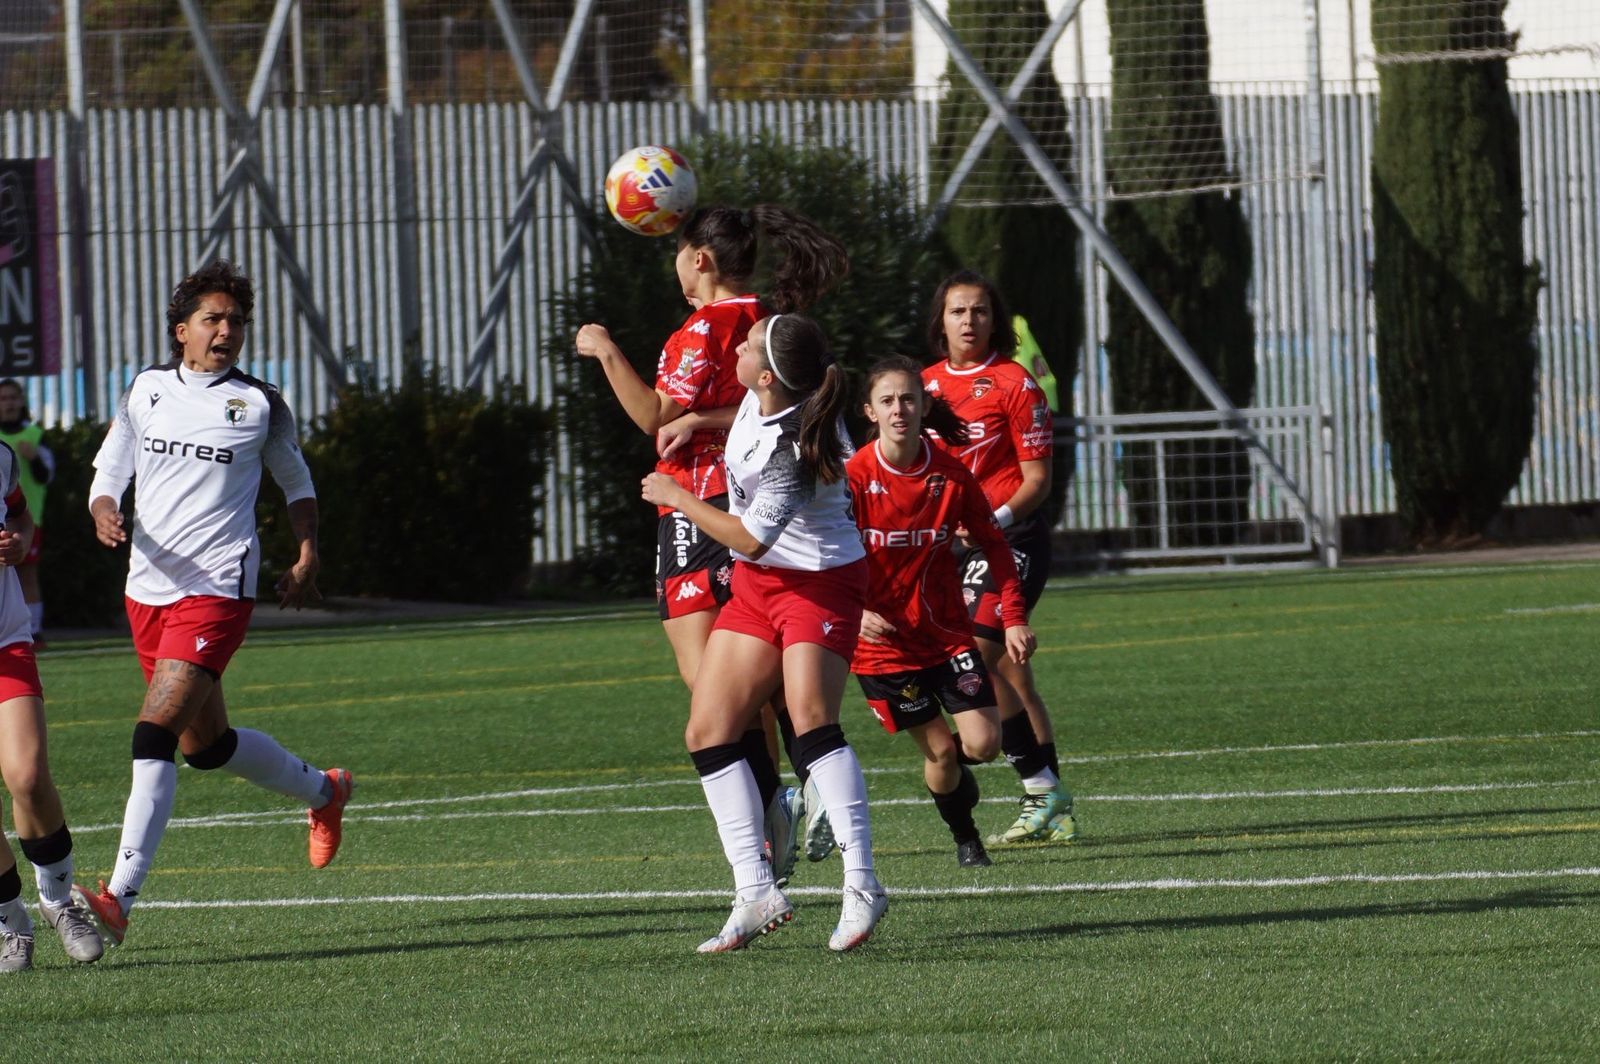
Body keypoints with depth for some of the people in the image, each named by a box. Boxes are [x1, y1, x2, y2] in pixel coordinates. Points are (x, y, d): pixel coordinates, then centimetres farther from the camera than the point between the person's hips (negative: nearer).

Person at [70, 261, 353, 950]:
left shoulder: (259, 405, 2)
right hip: (147, 587, 5)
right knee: (205, 745, 17)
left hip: (216, 590, -5)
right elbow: (108, 473, 12)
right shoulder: (148, 390, 9)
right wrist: (105, 512, -10)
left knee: (155, 731, -20)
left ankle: (120, 897, -23)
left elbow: (297, 483, 18)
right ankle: (324, 792, 44)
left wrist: (306, 557, 6)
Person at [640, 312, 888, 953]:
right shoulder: (761, 400, -6)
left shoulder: (795, 448, -29)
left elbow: (751, 538, -24)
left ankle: (862, 886, -26)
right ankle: (756, 893, 5)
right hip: (755, 584, 9)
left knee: (811, 717, -28)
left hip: (820, 582, -9)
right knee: (708, 733, 2)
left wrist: (677, 498, -14)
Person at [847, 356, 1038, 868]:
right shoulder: (853, 479, -14)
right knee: (940, 750, -2)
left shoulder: (951, 475, -6)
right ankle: (966, 839, 26)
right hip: (882, 640, -2)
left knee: (983, 743, -8)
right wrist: (856, 612, -28)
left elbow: (993, 543, 5)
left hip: (946, 631, 2)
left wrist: (1014, 617, -3)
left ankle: (954, 772, 29)